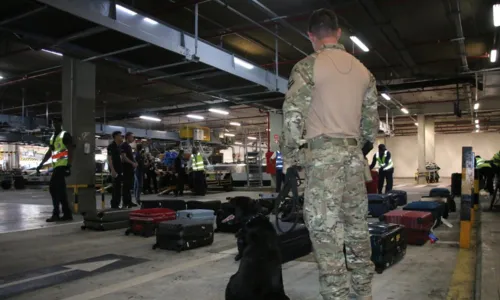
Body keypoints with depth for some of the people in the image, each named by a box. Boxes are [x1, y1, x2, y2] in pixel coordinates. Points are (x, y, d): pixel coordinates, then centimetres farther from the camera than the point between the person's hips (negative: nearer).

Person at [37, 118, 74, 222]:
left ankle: (56, 214, -11)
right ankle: (67, 214, 10)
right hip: (56, 166, 9)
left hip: (62, 166, -9)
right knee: (60, 190, 7)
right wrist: (41, 164, 23)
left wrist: (69, 165, -21)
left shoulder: (65, 135, -5)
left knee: (53, 188, -14)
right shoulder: (52, 137, 21)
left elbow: (70, 151, -13)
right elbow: (49, 153, 27)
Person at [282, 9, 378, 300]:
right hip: (353, 154, 6)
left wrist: (290, 159, -3)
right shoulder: (363, 70, 15)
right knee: (357, 223, 12)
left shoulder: (307, 66, -3)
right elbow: (371, 118, 17)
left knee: (325, 226, -4)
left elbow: (293, 116, -8)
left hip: (322, 153, -6)